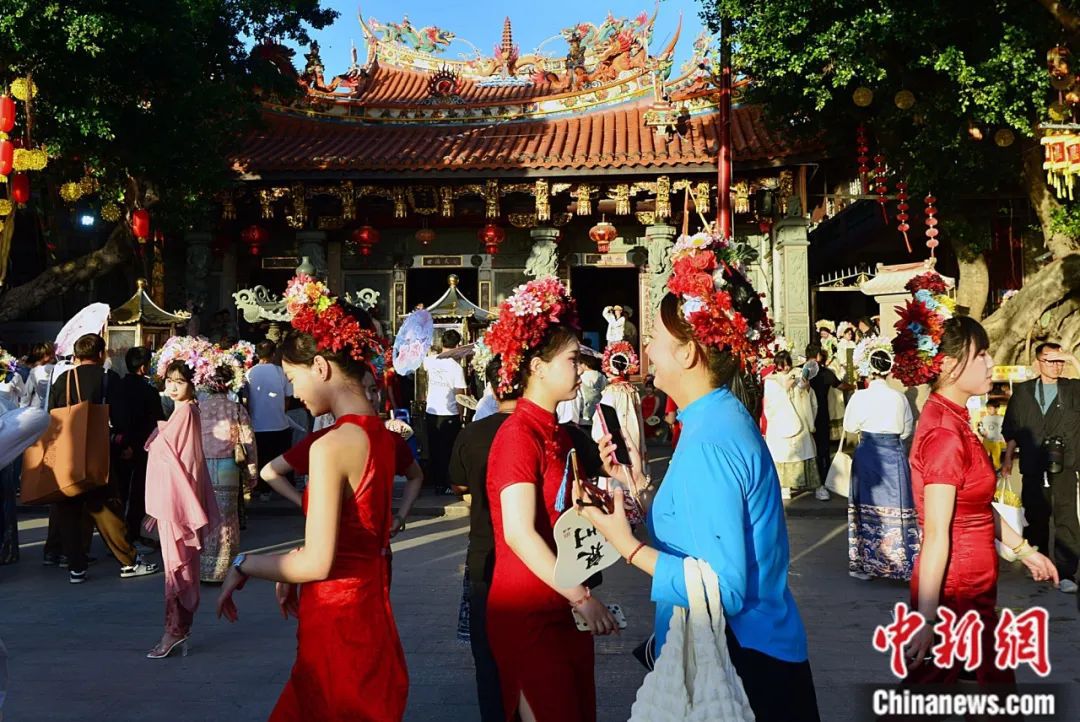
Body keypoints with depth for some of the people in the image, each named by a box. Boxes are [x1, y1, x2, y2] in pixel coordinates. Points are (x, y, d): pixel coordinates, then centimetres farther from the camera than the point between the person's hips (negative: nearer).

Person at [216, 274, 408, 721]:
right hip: (371, 612, 8)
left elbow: (317, 562, -21)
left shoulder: (331, 446, -21)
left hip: (337, 621, -8)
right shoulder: (381, 434, 4)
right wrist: (294, 573, 16)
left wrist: (242, 566, -7)